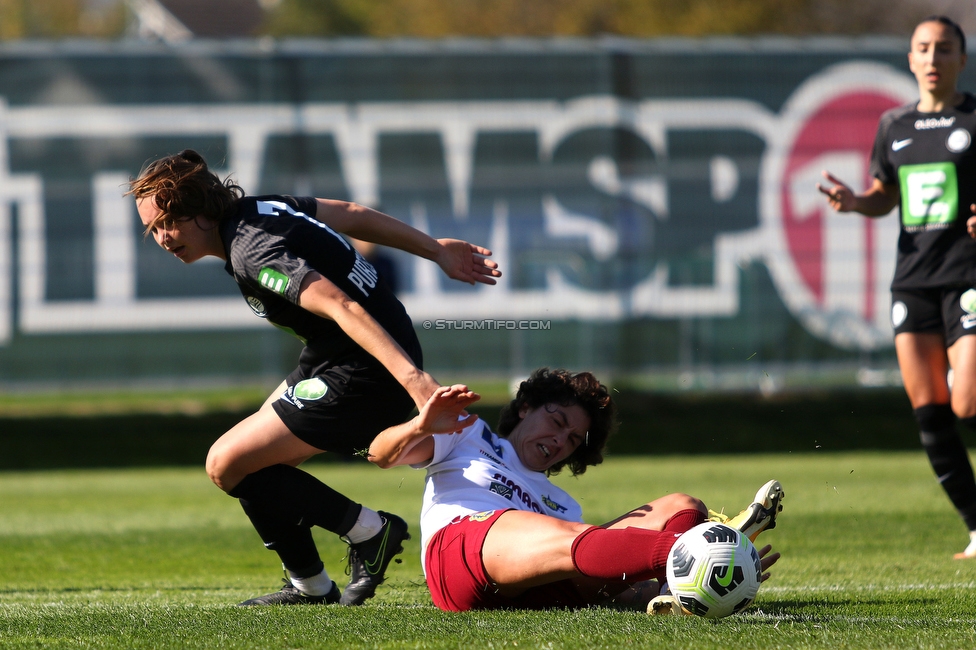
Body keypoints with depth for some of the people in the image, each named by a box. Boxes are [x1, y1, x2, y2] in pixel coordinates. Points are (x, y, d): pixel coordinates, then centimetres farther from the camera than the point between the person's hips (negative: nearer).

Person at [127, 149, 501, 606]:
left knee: (227, 464, -10)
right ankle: (309, 587, 26)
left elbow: (342, 307, -33)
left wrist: (412, 377, -42)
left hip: (364, 376, -10)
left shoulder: (251, 253, -23)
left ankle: (368, 531, 0)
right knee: (254, 454, 18)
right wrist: (437, 251, 25)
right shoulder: (258, 207, 7)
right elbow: (356, 216, 16)